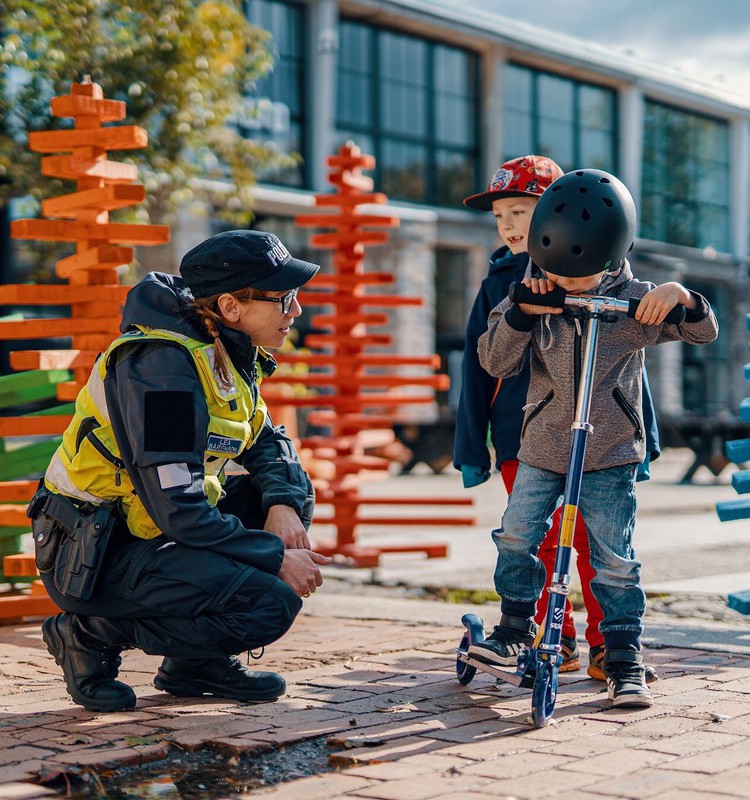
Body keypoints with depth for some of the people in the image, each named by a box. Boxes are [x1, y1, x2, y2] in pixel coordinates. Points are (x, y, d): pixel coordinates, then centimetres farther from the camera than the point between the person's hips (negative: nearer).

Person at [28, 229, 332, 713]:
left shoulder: (231, 356, 5)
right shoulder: (162, 364, -24)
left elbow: (267, 444, 15)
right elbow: (177, 511, -27)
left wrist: (282, 502, -8)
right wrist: (277, 559, -20)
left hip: (147, 533, 10)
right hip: (92, 558, -10)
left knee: (291, 488, 8)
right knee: (271, 602, -22)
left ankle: (198, 659, 10)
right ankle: (94, 635, -5)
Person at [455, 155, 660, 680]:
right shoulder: (499, 282, 10)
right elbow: (478, 365, 14)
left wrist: (640, 440, 2)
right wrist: (472, 450, 10)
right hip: (520, 439, 3)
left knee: (596, 542, -3)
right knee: (537, 544, 4)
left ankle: (607, 648, 7)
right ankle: (556, 646, 15)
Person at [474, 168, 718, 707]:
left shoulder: (633, 300, -8)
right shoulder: (535, 298, -4)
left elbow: (705, 333, -7)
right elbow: (496, 363, -7)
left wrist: (682, 297, -29)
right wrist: (524, 312, -23)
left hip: (610, 455, -2)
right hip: (542, 449, 3)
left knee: (615, 561, -2)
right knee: (516, 539, 5)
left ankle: (624, 661, 7)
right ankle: (517, 627, 27)